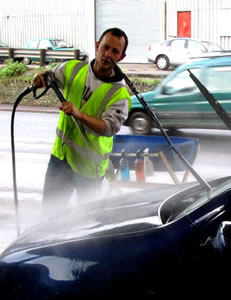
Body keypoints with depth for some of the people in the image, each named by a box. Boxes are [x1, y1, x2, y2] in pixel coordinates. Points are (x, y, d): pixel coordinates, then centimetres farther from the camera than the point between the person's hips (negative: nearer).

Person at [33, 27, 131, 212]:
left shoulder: (120, 94, -19)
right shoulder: (73, 69, -4)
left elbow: (109, 127, -30)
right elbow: (52, 75, 15)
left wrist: (79, 114, -45)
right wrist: (41, 77, -10)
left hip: (89, 165, -4)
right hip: (61, 154, 4)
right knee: (50, 206, 16)